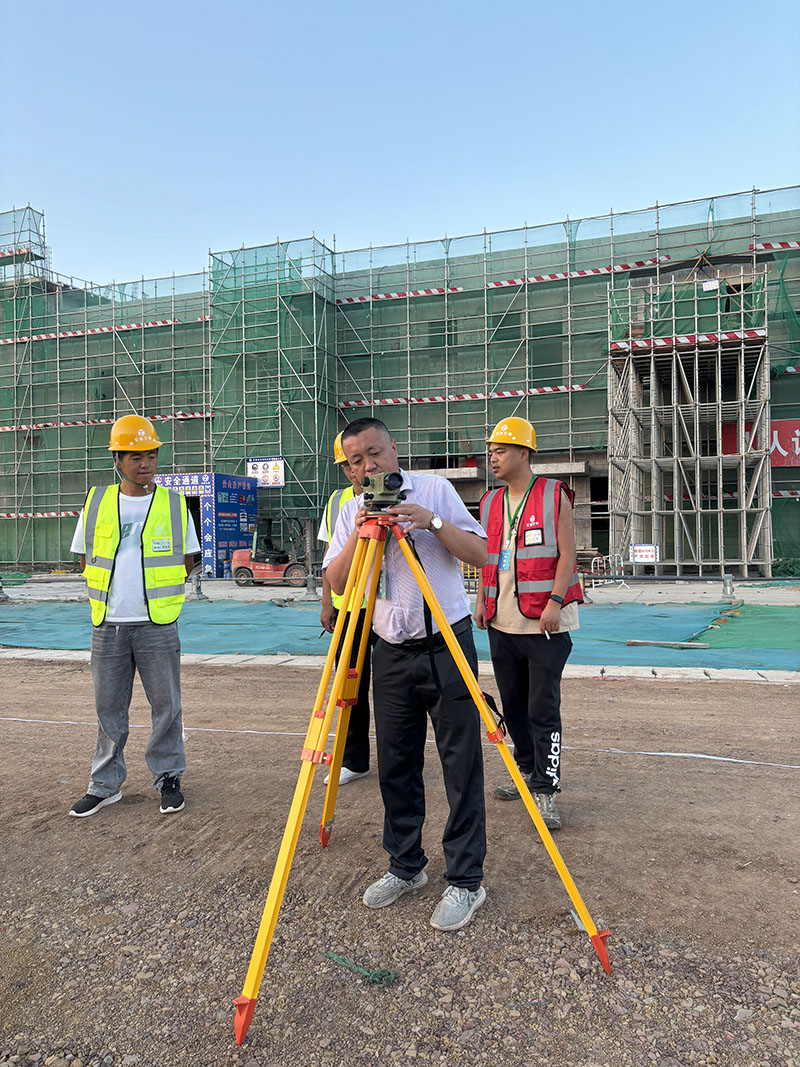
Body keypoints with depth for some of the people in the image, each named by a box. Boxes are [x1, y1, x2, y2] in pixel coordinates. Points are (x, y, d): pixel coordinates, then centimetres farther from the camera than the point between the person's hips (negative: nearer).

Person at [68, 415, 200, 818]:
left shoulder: (174, 504, 2)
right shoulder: (97, 502, 6)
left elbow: (186, 560, 10)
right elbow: (86, 559, 13)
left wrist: (160, 589, 1)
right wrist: (111, 589, 4)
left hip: (157, 624, -2)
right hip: (108, 625, 2)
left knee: (166, 705, 4)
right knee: (109, 708, 11)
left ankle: (168, 778, 20)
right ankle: (105, 784, 24)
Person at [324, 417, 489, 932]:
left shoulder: (435, 489, -1)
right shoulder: (352, 510, 8)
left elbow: (480, 554, -5)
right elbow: (336, 582, 2)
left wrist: (433, 522, -19)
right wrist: (359, 535, -14)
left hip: (446, 645, -3)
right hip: (392, 653, 4)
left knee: (462, 766, -1)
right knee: (395, 767, 11)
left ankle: (466, 880, 10)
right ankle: (405, 866, 27)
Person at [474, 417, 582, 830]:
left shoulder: (554, 495, -4)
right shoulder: (490, 502, 13)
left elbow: (566, 554, -8)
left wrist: (555, 601, -17)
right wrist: (482, 601, 10)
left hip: (544, 622, -6)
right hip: (502, 622, 6)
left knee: (543, 708, -6)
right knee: (512, 704, 13)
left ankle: (545, 790, 1)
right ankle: (527, 772, 28)